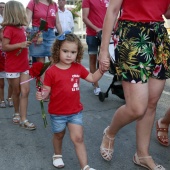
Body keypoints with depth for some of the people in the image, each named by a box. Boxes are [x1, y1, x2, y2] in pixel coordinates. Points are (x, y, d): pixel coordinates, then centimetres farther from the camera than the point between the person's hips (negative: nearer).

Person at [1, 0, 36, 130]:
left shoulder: (21, 28, 10)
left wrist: (28, 42, 9)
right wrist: (20, 44, -26)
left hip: (24, 65, 6)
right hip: (13, 67, -6)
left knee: (25, 91, -1)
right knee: (16, 92, 9)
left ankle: (23, 119, 3)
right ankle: (17, 113, 31)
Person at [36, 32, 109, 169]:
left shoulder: (78, 68, -3)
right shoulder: (51, 71, -17)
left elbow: (92, 78, 8)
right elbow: (46, 90, -13)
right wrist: (42, 95, -35)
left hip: (76, 111, 2)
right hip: (57, 113, -2)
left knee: (78, 138, 1)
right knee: (59, 135, 21)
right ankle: (57, 155, 49)